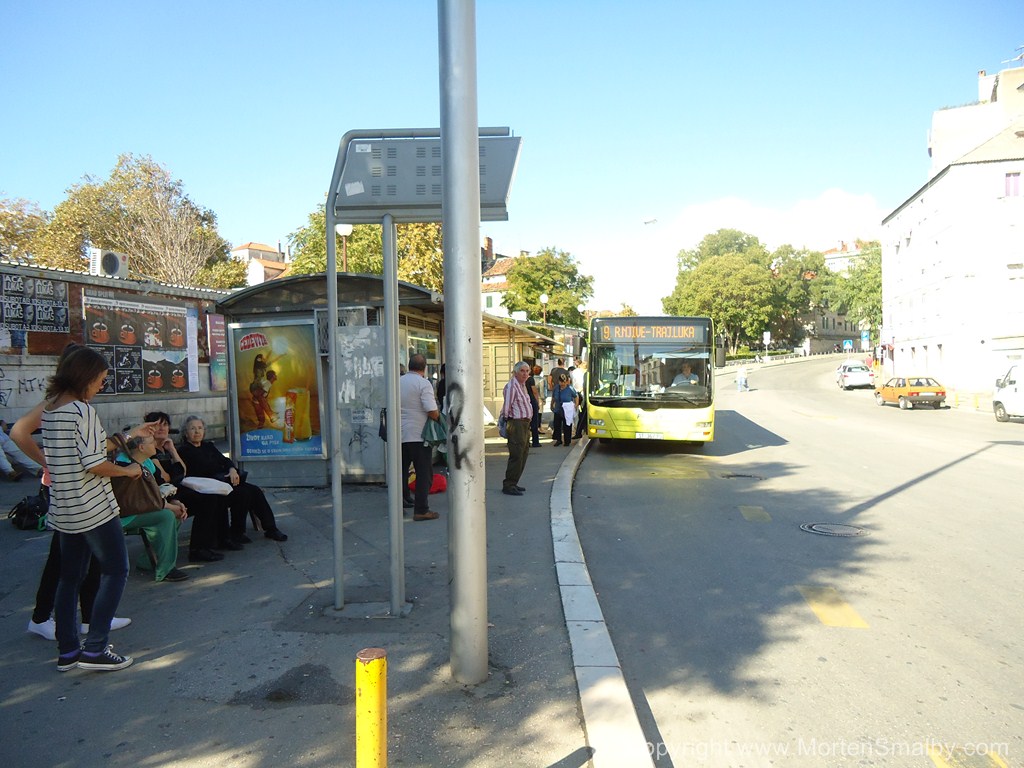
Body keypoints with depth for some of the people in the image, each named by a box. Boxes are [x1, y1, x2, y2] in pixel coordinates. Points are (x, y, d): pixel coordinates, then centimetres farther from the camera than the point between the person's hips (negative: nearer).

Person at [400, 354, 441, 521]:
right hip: (418, 436, -6)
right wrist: (439, 418, 0)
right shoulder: (423, 383, -13)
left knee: (401, 470, 18)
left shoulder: (398, 382, 7)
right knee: (424, 474, 1)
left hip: (399, 434, 6)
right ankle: (421, 510, 0)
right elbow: (432, 411, -19)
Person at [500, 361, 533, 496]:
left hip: (525, 424, 10)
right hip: (516, 424, -10)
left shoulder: (522, 385, 15)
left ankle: (513, 483, 23)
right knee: (516, 455, -9)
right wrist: (506, 421, -10)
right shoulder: (511, 386, -15)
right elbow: (506, 407, -16)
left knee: (524, 453, 14)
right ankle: (508, 486, -2)